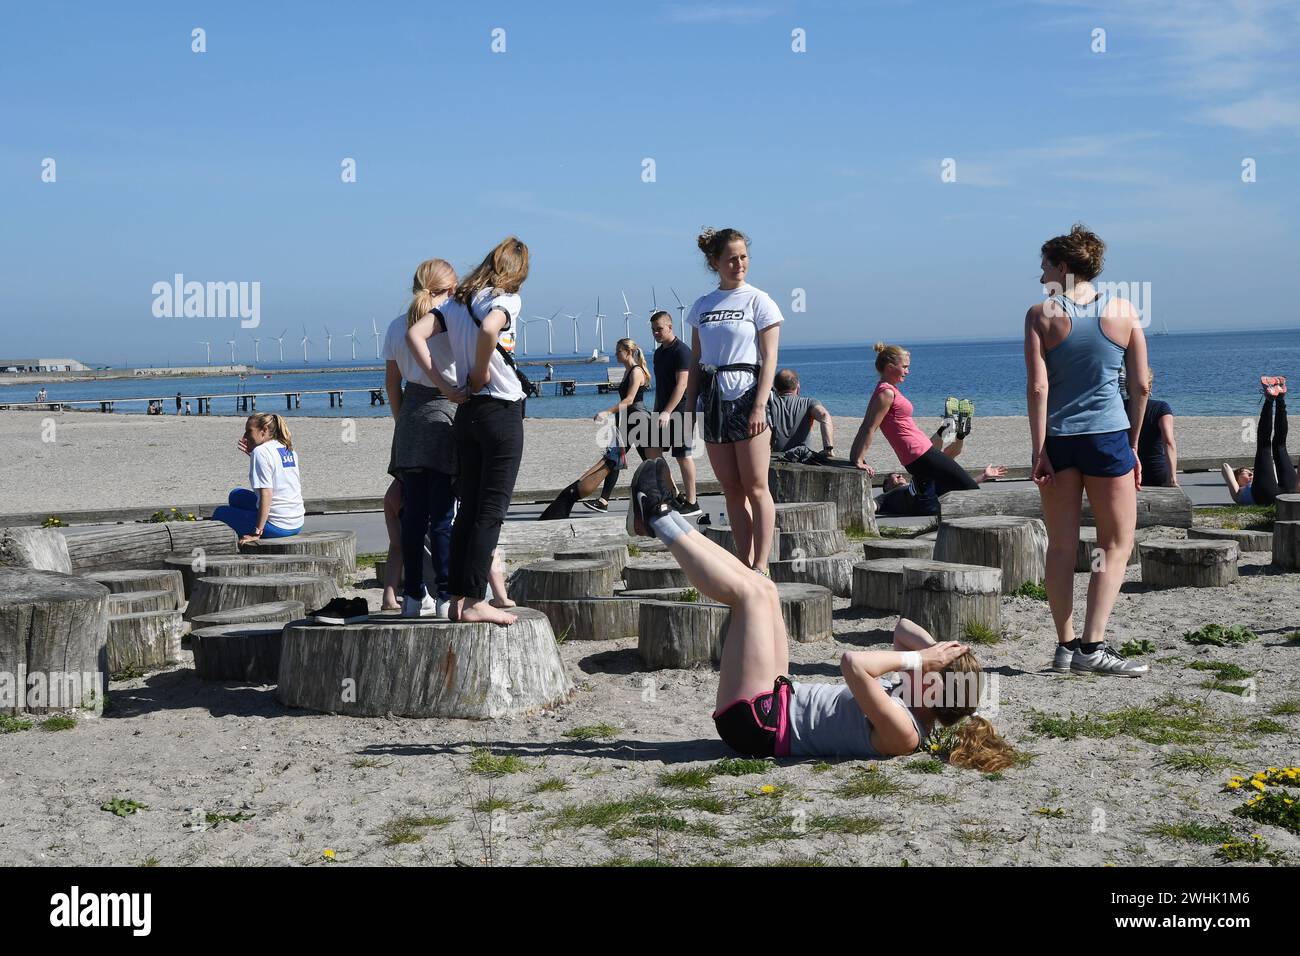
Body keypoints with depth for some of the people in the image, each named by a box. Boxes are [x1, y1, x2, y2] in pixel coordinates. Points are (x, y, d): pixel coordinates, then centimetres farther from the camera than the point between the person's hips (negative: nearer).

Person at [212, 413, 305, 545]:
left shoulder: (261, 452, -15)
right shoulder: (288, 449, 9)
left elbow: (266, 495, -21)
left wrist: (257, 533, -20)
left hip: (278, 527, -9)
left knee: (220, 513, 11)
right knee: (236, 495, 26)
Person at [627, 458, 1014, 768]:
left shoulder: (902, 731, -27)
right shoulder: (914, 709, 0)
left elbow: (852, 663, -42)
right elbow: (903, 629, 12)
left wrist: (919, 658, -31)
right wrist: (932, 649, -8)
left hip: (753, 722, -9)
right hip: (779, 705, 9)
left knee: (752, 593, -11)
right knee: (763, 591, 8)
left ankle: (660, 520, 4)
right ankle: (665, 517, 16)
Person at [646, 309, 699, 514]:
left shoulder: (681, 350, -13)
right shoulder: (659, 351, 15)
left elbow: (681, 384, -20)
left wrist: (667, 412, -26)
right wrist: (657, 411, 20)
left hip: (680, 411, -9)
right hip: (663, 412, 9)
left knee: (683, 456, -4)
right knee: (652, 452, 7)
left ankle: (691, 503, 3)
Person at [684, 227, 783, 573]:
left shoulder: (758, 301, -1)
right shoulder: (702, 306, 12)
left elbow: (769, 359, -6)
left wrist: (760, 406, -16)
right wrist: (690, 407, 10)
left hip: (746, 393, -5)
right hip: (712, 399, 5)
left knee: (755, 487, -6)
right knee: (731, 488, 6)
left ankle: (761, 566, -5)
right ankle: (745, 564, 10)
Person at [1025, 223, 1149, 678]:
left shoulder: (1042, 313, -3)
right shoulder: (1124, 310, 3)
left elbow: (1038, 388, -10)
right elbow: (1141, 387, 3)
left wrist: (1039, 450, -7)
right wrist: (1133, 445, 12)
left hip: (1057, 437, 1)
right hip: (1109, 436, 0)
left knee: (1061, 546, 10)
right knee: (1116, 544, 7)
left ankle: (1065, 646, 12)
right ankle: (1092, 645, -4)